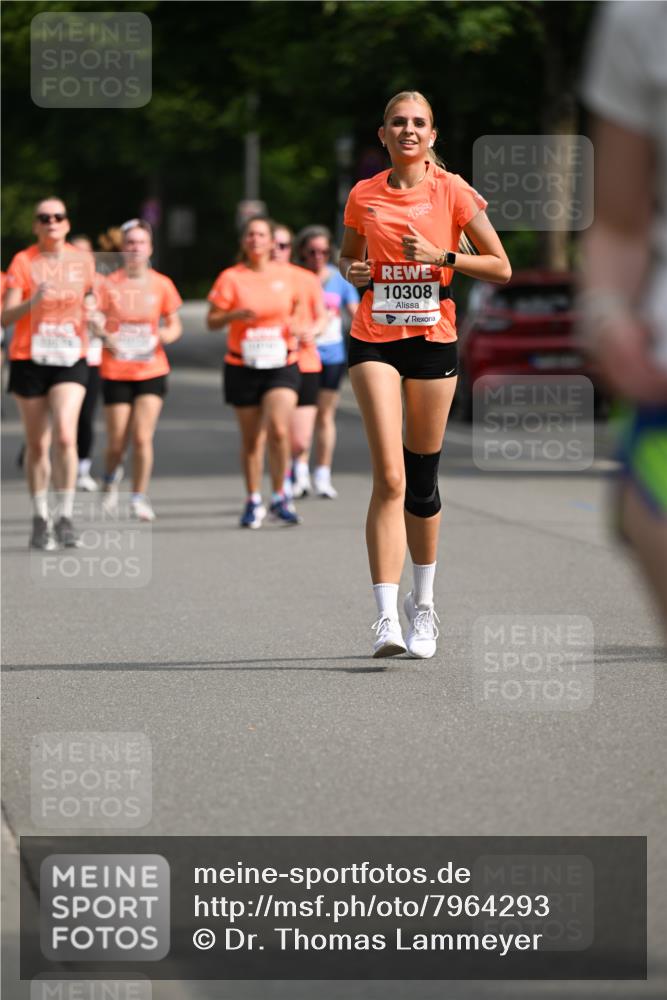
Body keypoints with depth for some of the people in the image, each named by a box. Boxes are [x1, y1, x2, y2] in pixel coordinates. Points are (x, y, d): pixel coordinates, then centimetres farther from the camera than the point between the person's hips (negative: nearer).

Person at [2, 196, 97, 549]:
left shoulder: (83, 261, 4)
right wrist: (34, 300, -28)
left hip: (71, 359, 1)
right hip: (29, 360, -1)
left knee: (65, 436, -18)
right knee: (37, 445, 5)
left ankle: (65, 518, -11)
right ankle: (40, 520, 18)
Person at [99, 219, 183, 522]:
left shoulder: (162, 284, 1)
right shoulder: (109, 284, -3)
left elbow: (175, 325, 10)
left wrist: (167, 334, -13)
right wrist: (104, 336, -17)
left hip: (152, 370, 1)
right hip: (116, 371, -1)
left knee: (142, 437, -9)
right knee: (117, 442, 2)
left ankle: (139, 498, 3)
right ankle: (111, 477, 35)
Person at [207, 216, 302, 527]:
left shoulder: (286, 275, 4)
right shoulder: (231, 277, -2)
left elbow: (295, 310, 20)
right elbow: (212, 321, -3)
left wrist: (297, 328, -1)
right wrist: (235, 315, -21)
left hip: (281, 364, 0)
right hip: (242, 367, 0)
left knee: (279, 429, -18)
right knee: (250, 439, 7)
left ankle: (279, 499, -5)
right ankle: (253, 502, 23)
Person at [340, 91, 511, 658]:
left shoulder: (453, 192, 0)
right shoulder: (364, 196, 5)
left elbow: (501, 268, 1)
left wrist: (440, 256, -13)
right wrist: (353, 271, 0)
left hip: (434, 339, 0)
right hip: (374, 340, 0)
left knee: (423, 480, 8)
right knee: (389, 477, -14)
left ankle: (423, 604, 28)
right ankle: (386, 616, -20)